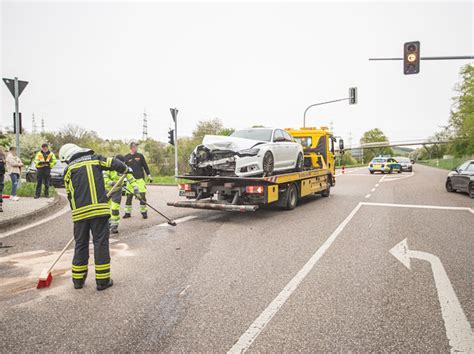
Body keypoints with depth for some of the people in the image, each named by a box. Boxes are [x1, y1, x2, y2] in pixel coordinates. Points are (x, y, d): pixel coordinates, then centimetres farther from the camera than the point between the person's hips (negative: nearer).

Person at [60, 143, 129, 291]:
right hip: (99, 209, -2)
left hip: (80, 212, 2)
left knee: (81, 244, 15)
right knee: (101, 243, 3)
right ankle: (103, 280, 7)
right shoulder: (95, 159, 8)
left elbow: (70, 194, 13)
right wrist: (125, 169, 20)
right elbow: (114, 163, -1)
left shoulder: (68, 169, 10)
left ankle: (78, 279, 25)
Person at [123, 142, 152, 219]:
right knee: (129, 196, 3)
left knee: (142, 195, -4)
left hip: (140, 179, 0)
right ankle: (128, 212, 15)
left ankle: (144, 211, 7)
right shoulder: (126, 157, 4)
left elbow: (145, 166, 10)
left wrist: (149, 175, 8)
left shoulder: (140, 156, 5)